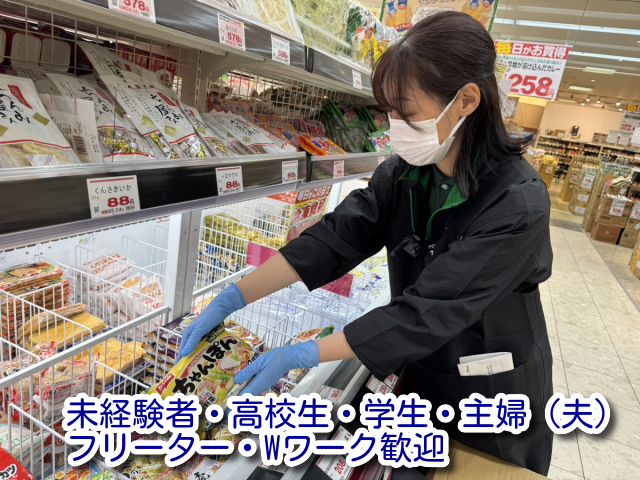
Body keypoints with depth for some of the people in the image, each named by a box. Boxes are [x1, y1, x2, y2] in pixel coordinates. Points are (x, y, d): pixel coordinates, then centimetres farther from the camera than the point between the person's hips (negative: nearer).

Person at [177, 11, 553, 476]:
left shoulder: (518, 203, -30)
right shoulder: (404, 173, -11)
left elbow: (427, 313, -33)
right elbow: (334, 237, -17)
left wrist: (301, 355, -31)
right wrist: (232, 298, -24)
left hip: (494, 398, -4)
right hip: (421, 376, 5)